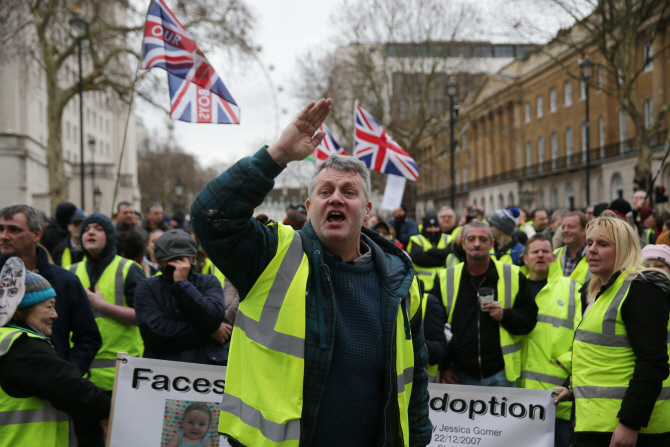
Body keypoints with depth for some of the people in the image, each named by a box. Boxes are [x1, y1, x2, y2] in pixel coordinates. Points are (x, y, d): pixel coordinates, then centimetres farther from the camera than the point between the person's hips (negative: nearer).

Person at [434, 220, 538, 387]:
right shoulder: (446, 278, 5)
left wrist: (505, 315, -14)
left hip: (500, 373, -1)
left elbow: (530, 317, 5)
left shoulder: (513, 275, 4)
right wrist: (443, 366, 5)